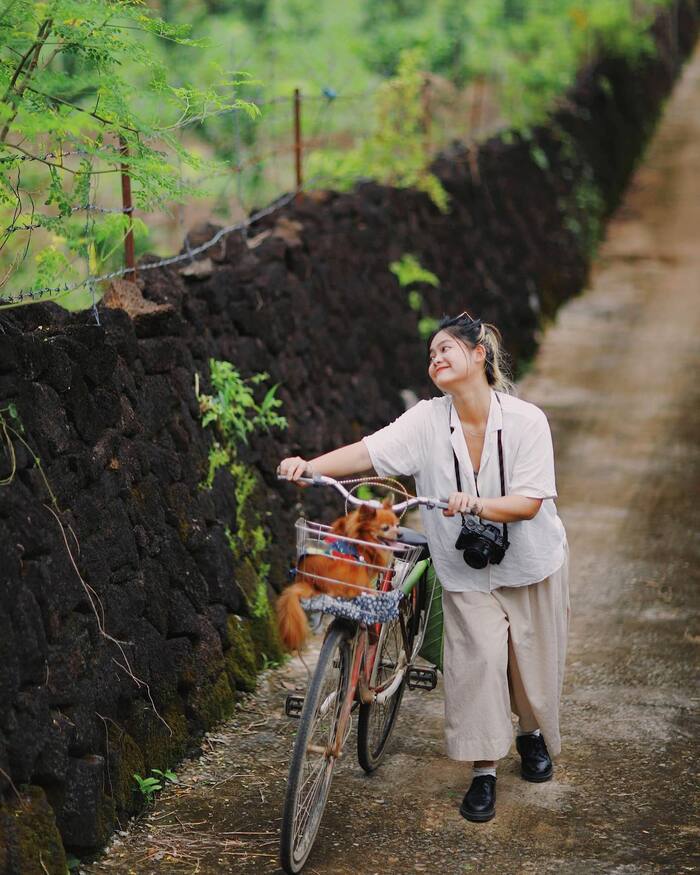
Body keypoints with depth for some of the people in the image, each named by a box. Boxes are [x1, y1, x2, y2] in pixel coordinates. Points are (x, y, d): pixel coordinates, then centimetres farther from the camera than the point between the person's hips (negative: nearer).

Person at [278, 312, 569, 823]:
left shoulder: (526, 420, -19)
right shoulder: (428, 421, -14)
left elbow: (528, 502, -24)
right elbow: (370, 451, -26)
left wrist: (477, 504, -41)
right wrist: (308, 466, -41)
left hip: (530, 562, 0)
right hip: (467, 570, 1)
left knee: (532, 657, 10)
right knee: (476, 656, -10)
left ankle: (533, 733, 40)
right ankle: (483, 771, 1)